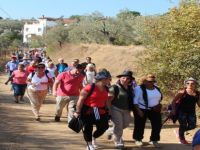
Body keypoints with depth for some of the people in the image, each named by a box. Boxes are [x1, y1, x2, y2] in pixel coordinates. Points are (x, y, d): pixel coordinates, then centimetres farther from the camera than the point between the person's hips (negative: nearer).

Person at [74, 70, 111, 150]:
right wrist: (78, 112, -15)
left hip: (100, 112, 6)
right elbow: (81, 100, -16)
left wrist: (107, 110, 16)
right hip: (88, 111, -6)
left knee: (104, 127, 6)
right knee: (88, 128, 6)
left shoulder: (106, 89, 4)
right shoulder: (89, 88, -19)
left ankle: (93, 138, 34)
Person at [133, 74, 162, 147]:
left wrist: (158, 104, 2)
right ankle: (138, 139, 26)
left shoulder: (156, 88, 4)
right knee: (140, 125, 5)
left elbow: (160, 97, 19)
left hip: (155, 110, 5)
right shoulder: (139, 88, -15)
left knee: (157, 125, 4)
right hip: (142, 110, -5)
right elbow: (135, 100, -15)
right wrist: (138, 110, -20)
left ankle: (153, 140, 19)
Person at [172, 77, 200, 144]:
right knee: (183, 125, 1)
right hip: (182, 111, -5)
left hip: (191, 112, 5)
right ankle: (181, 139, 26)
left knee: (192, 125, 5)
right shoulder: (183, 92, -14)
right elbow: (174, 101, -11)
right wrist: (173, 109, -18)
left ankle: (178, 131, 30)